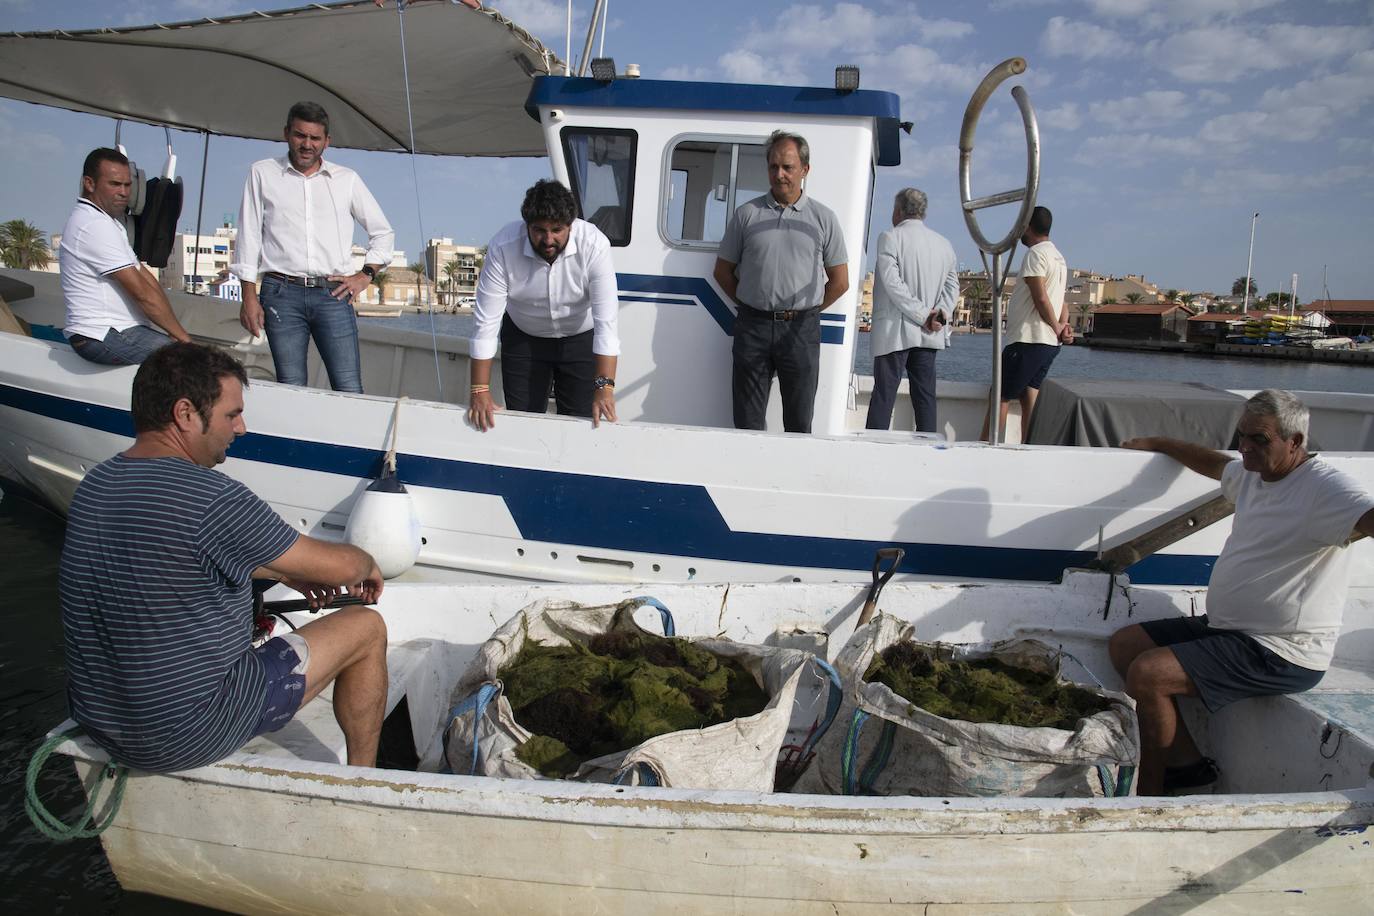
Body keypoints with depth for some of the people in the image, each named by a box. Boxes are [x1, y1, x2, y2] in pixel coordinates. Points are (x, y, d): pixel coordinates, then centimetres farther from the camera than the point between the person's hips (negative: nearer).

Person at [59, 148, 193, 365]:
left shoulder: (110, 221, 20)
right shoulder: (95, 226, -14)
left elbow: (145, 277, 12)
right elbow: (142, 292, -17)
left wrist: (175, 330, 2)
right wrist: (183, 337, -13)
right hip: (103, 337, -10)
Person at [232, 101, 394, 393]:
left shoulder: (347, 179, 14)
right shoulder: (262, 173, 13)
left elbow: (382, 232, 21)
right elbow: (249, 235, 10)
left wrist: (366, 274, 7)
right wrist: (249, 296, 3)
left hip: (333, 294, 0)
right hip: (281, 294, 0)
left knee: (349, 389, -9)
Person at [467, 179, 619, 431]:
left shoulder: (594, 245, -29)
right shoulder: (502, 247, -27)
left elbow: (606, 318, -32)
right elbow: (486, 320, -24)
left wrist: (605, 387, -40)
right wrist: (480, 391, -26)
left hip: (581, 337, -1)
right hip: (523, 337, 1)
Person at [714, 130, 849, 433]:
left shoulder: (823, 218, 6)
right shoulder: (746, 214, 6)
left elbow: (840, 281, 10)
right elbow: (723, 271, 12)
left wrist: (806, 311, 6)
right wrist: (750, 306, 7)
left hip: (801, 330, 0)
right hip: (753, 327, 1)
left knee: (799, 424, 5)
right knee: (748, 423, 3)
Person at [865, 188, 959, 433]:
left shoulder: (890, 237, -6)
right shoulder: (944, 243, 12)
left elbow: (893, 284, -15)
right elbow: (952, 284, 7)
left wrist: (923, 315, -12)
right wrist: (942, 312, -5)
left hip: (894, 332, -5)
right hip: (929, 336, 5)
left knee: (884, 394, -4)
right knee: (925, 395, 8)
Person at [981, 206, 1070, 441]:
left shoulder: (1035, 254, -10)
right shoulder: (1059, 257, 21)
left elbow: (1041, 298, -16)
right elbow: (1061, 301, 17)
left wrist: (1057, 328, -7)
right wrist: (1064, 325, 1)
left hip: (1028, 340, -9)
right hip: (1050, 343, 9)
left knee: (1000, 397, -6)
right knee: (1029, 398, 6)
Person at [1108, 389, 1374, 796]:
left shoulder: (1325, 488, -18)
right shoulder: (1252, 473, 10)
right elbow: (1213, 462, 33)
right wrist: (1155, 443, 40)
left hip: (1281, 653, -10)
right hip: (1225, 626, 10)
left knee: (1147, 674, -23)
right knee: (1123, 643, 7)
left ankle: (1150, 791, -2)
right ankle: (1186, 762, 6)